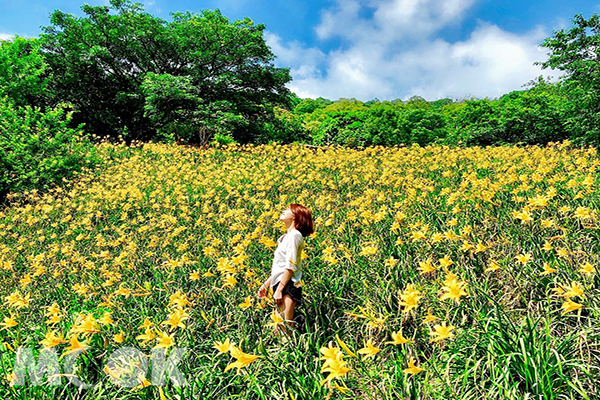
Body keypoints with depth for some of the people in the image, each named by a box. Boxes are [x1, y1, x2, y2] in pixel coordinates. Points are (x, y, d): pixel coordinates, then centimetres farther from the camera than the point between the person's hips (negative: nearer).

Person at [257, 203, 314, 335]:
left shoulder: (294, 235, -10)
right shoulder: (286, 237, 18)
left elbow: (290, 266, -16)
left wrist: (279, 289, -17)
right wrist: (266, 284, 20)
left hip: (287, 286, -9)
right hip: (280, 284, 9)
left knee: (286, 326, -9)